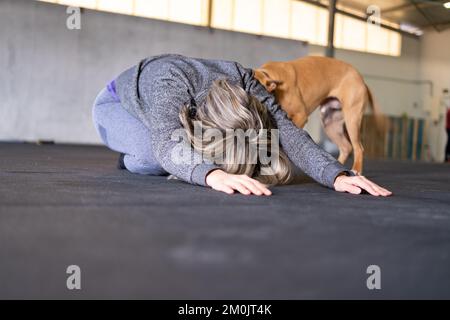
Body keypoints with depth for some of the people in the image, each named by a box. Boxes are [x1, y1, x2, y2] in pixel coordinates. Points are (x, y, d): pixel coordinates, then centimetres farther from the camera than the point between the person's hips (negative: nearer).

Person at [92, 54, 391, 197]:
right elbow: (166, 143, -62)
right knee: (154, 155, -36)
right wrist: (213, 174, -82)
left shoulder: (243, 81, -34)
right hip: (118, 104, -5)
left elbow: (288, 132, -43)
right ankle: (131, 159, 0)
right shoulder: (170, 84, -46)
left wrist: (337, 175, -59)